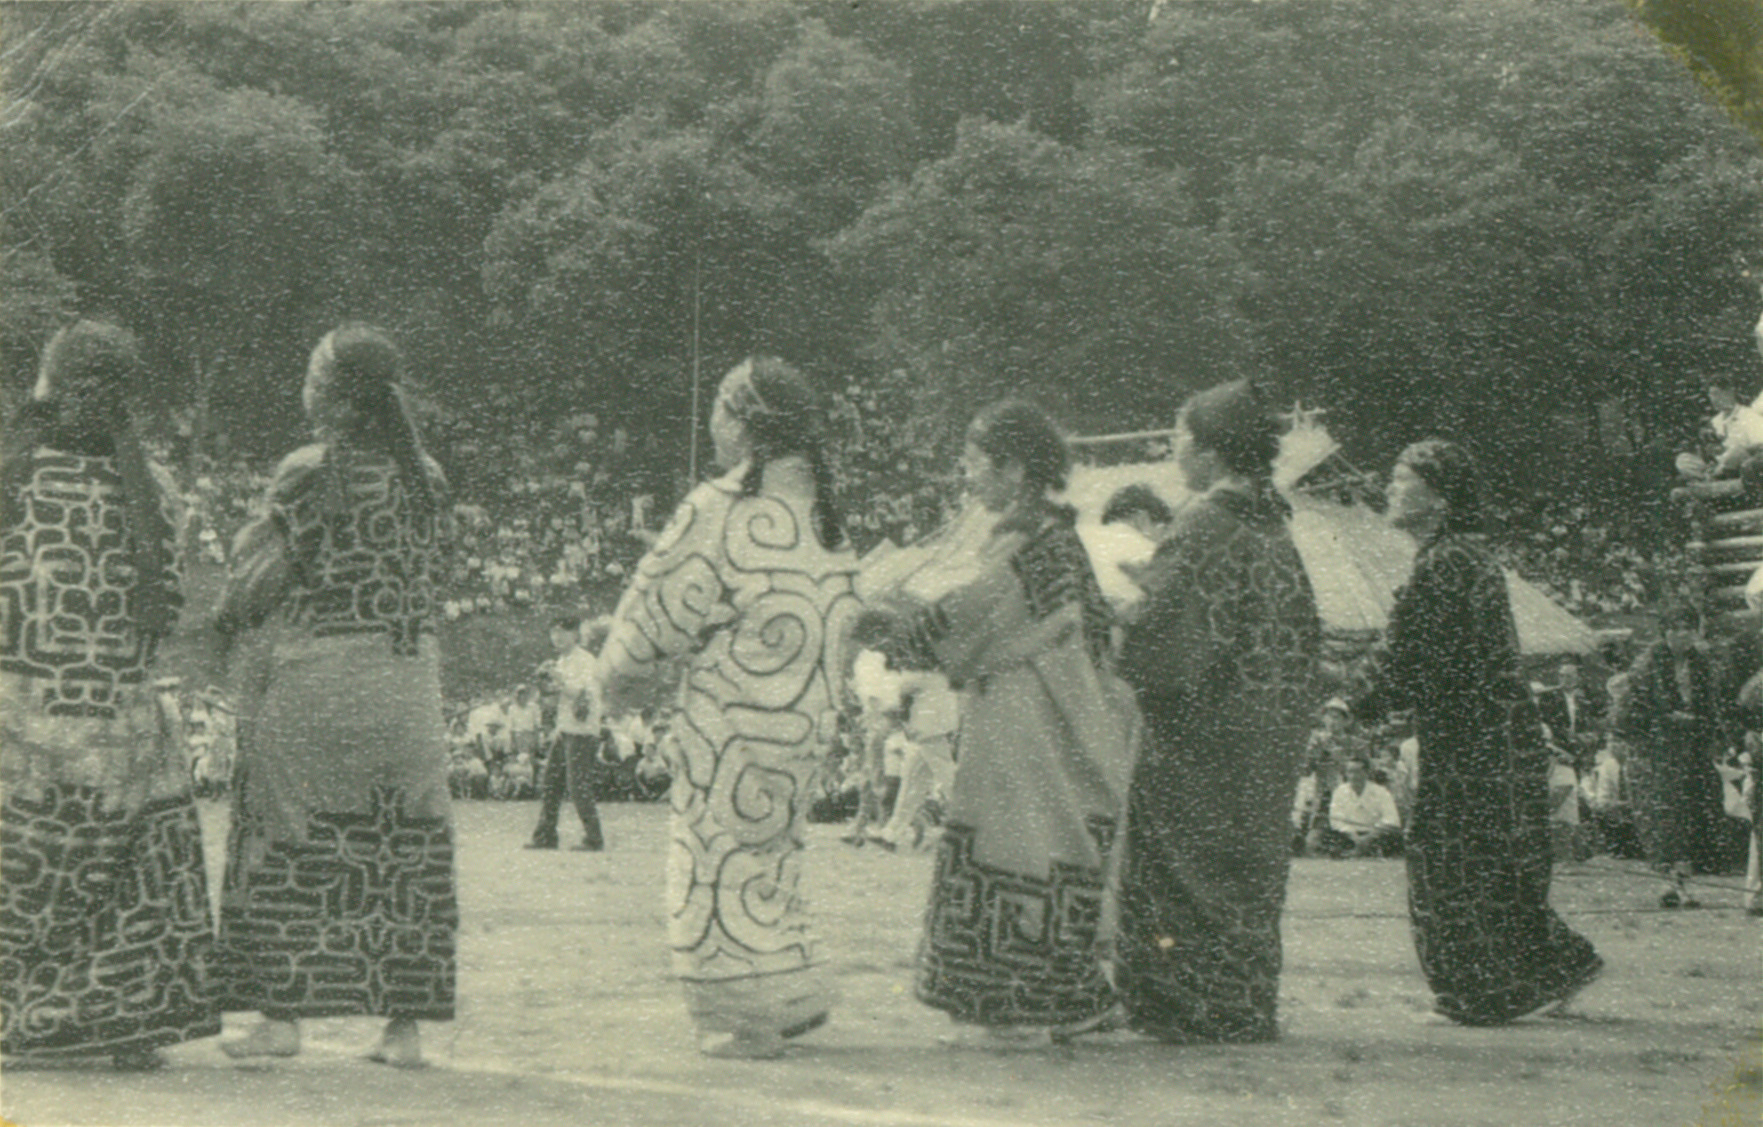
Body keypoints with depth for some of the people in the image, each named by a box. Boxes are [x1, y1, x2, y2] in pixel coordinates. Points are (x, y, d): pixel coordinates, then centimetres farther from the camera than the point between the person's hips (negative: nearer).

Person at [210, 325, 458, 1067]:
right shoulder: (426, 477, 6)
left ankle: (281, 1016, 3)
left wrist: (221, 627, 9)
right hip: (408, 678, 5)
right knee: (406, 851, 7)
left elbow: (260, 574, -8)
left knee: (291, 852, 3)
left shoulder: (311, 473, -10)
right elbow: (426, 579, 10)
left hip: (311, 678, -5)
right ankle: (405, 1025, 6)